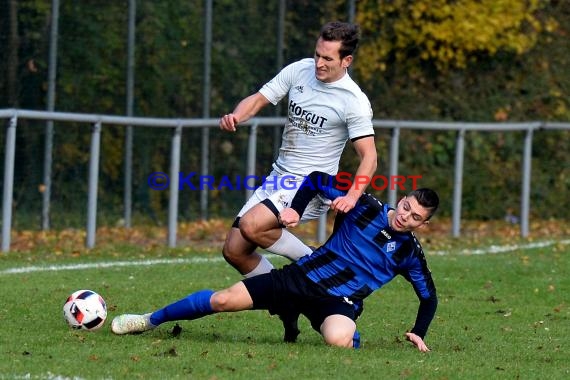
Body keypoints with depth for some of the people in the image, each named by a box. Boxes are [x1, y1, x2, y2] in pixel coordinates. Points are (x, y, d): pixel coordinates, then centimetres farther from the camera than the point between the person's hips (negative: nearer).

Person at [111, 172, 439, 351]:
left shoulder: (410, 253, -2)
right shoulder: (366, 206, -2)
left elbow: (429, 297, 11)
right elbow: (317, 179, 6)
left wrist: (419, 334, -1)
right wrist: (296, 209, -6)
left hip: (339, 301, -2)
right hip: (302, 276, 2)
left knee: (338, 339, -40)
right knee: (223, 300, -8)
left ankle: (351, 334, 0)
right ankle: (151, 320, 11)